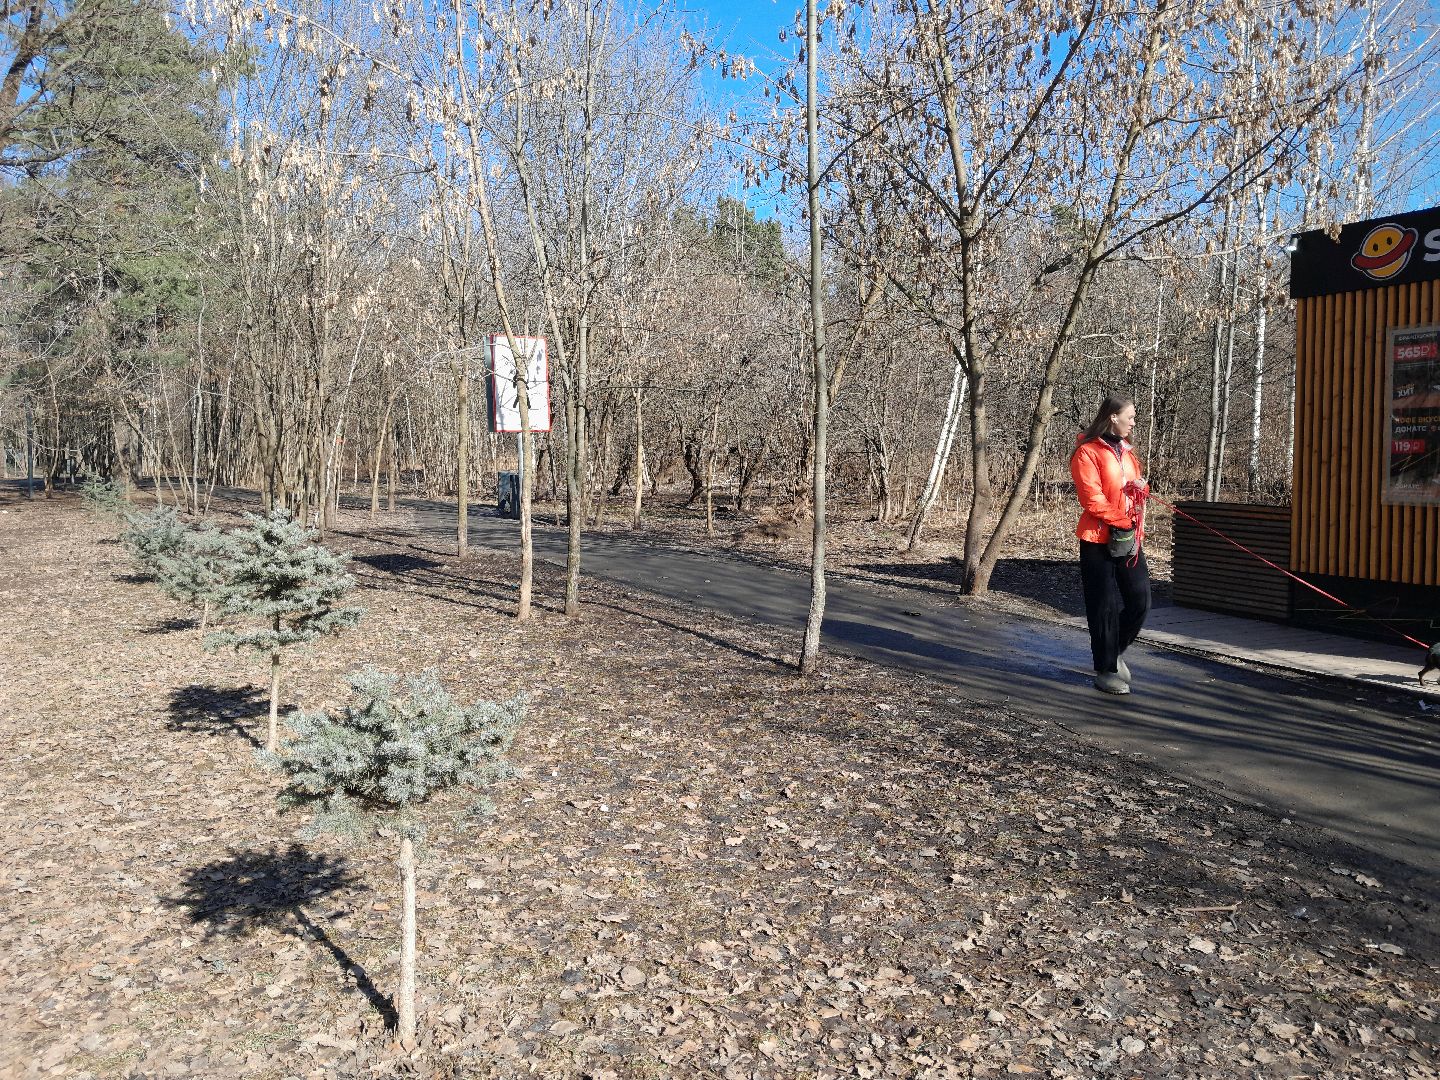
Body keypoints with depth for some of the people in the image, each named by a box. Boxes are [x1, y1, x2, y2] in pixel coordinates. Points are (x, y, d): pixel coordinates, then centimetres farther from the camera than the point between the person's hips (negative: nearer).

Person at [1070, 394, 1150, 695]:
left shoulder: (1126, 451, 14)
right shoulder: (1088, 452, -10)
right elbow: (1092, 499, -16)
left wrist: (1140, 486, 1)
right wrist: (1121, 521, -16)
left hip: (1129, 538, 7)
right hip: (1100, 539, -7)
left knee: (1140, 601, 5)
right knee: (1105, 607, -1)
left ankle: (1116, 650, 29)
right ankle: (1106, 671, 10)